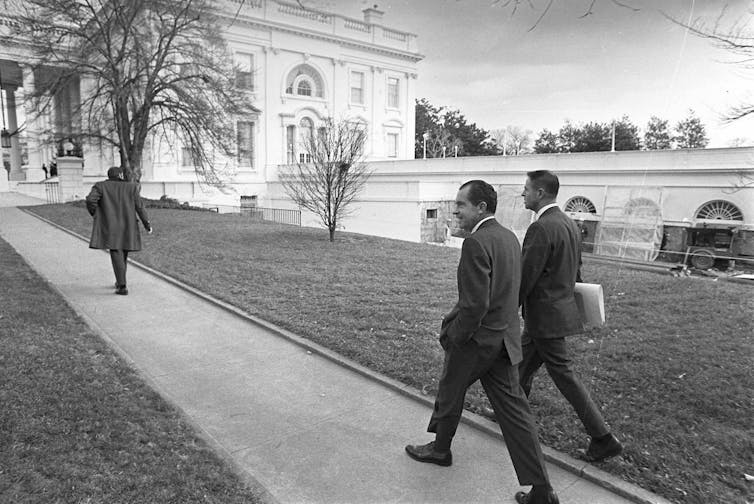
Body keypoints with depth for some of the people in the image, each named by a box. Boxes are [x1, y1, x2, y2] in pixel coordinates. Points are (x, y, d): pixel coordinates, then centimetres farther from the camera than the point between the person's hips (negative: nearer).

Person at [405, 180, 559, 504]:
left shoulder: (476, 243, -22)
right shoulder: (510, 237, 6)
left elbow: (475, 305, -26)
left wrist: (453, 336, -11)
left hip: (474, 341, -7)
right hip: (505, 340, 8)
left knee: (449, 393, 18)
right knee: (513, 410, 10)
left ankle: (440, 449, 42)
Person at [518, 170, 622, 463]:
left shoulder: (541, 228, -22)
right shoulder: (570, 224, 8)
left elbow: (525, 277, -21)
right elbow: (576, 270, 16)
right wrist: (569, 294, 25)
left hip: (545, 316, -10)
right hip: (561, 307, 10)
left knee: (563, 376, 1)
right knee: (523, 365, 22)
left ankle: (603, 439, 11)